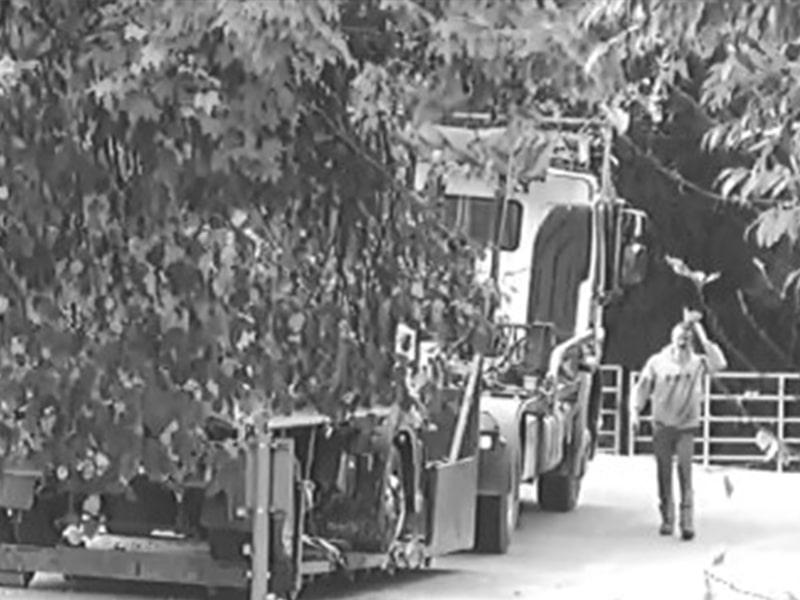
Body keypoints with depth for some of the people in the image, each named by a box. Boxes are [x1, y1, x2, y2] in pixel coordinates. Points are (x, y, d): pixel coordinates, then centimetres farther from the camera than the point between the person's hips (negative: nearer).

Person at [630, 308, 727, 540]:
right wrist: (635, 411, -11)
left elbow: (719, 364, -21)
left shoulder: (698, 363, -3)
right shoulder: (657, 362, -3)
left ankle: (687, 521, -16)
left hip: (686, 426, -1)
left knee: (685, 470, -15)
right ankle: (667, 519, 20)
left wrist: (702, 335, -20)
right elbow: (642, 387, 3)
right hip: (662, 425, 1)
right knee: (664, 473, 7)